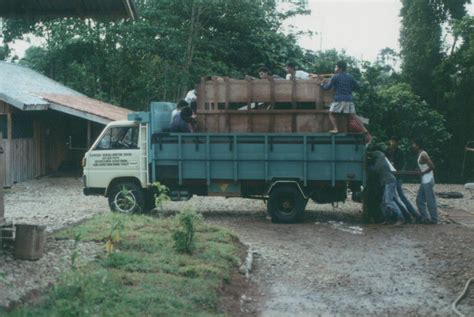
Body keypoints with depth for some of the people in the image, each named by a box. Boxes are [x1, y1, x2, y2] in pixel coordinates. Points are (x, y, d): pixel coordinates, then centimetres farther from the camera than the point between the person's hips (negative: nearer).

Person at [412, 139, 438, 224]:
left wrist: (422, 173, -15)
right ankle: (424, 218, 16)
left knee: (430, 201, -3)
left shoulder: (423, 155, -16)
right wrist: (419, 172, 7)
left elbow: (432, 166, -22)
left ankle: (434, 219, 4)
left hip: (428, 181, -10)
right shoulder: (419, 155, 14)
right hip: (424, 181, 10)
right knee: (419, 200, 11)